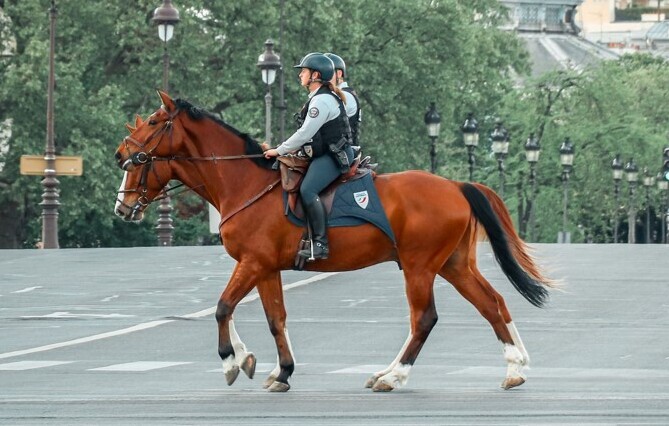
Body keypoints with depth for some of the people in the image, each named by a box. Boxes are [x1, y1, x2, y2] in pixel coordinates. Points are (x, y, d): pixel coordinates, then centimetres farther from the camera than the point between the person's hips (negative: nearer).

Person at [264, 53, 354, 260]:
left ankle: (320, 244, -32)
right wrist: (293, 148, 16)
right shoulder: (319, 98, 18)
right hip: (324, 154, 12)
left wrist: (280, 150, -11)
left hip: (334, 155, -12)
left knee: (308, 190, -27)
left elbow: (305, 133, -19)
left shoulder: (322, 101, -15)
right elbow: (309, 134, 26)